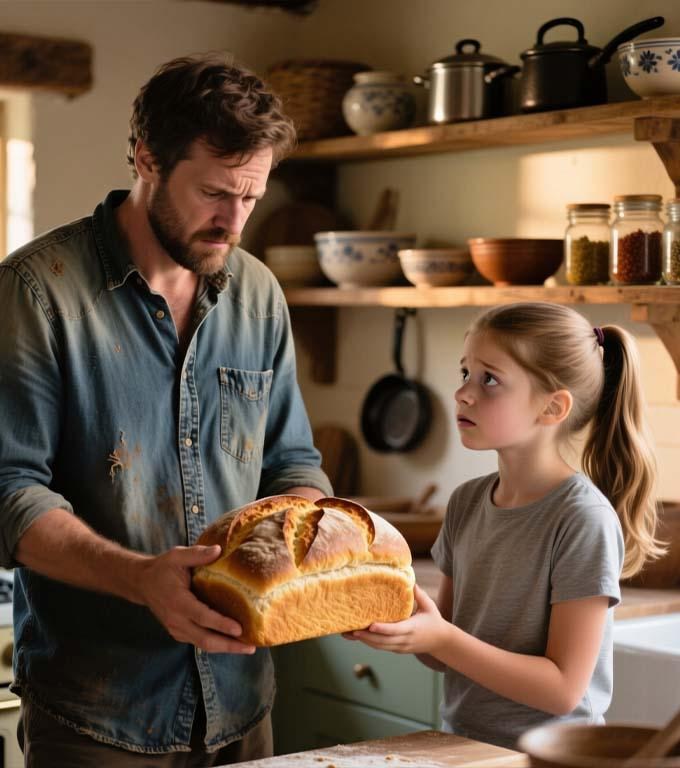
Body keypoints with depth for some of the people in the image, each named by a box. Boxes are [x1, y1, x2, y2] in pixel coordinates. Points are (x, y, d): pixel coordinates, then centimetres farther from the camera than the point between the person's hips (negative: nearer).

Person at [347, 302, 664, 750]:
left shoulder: (585, 520, -14)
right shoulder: (468, 503, 3)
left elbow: (563, 689, -14)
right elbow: (449, 656, 9)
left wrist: (441, 638, -21)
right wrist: (403, 626, -10)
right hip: (461, 744, 5)